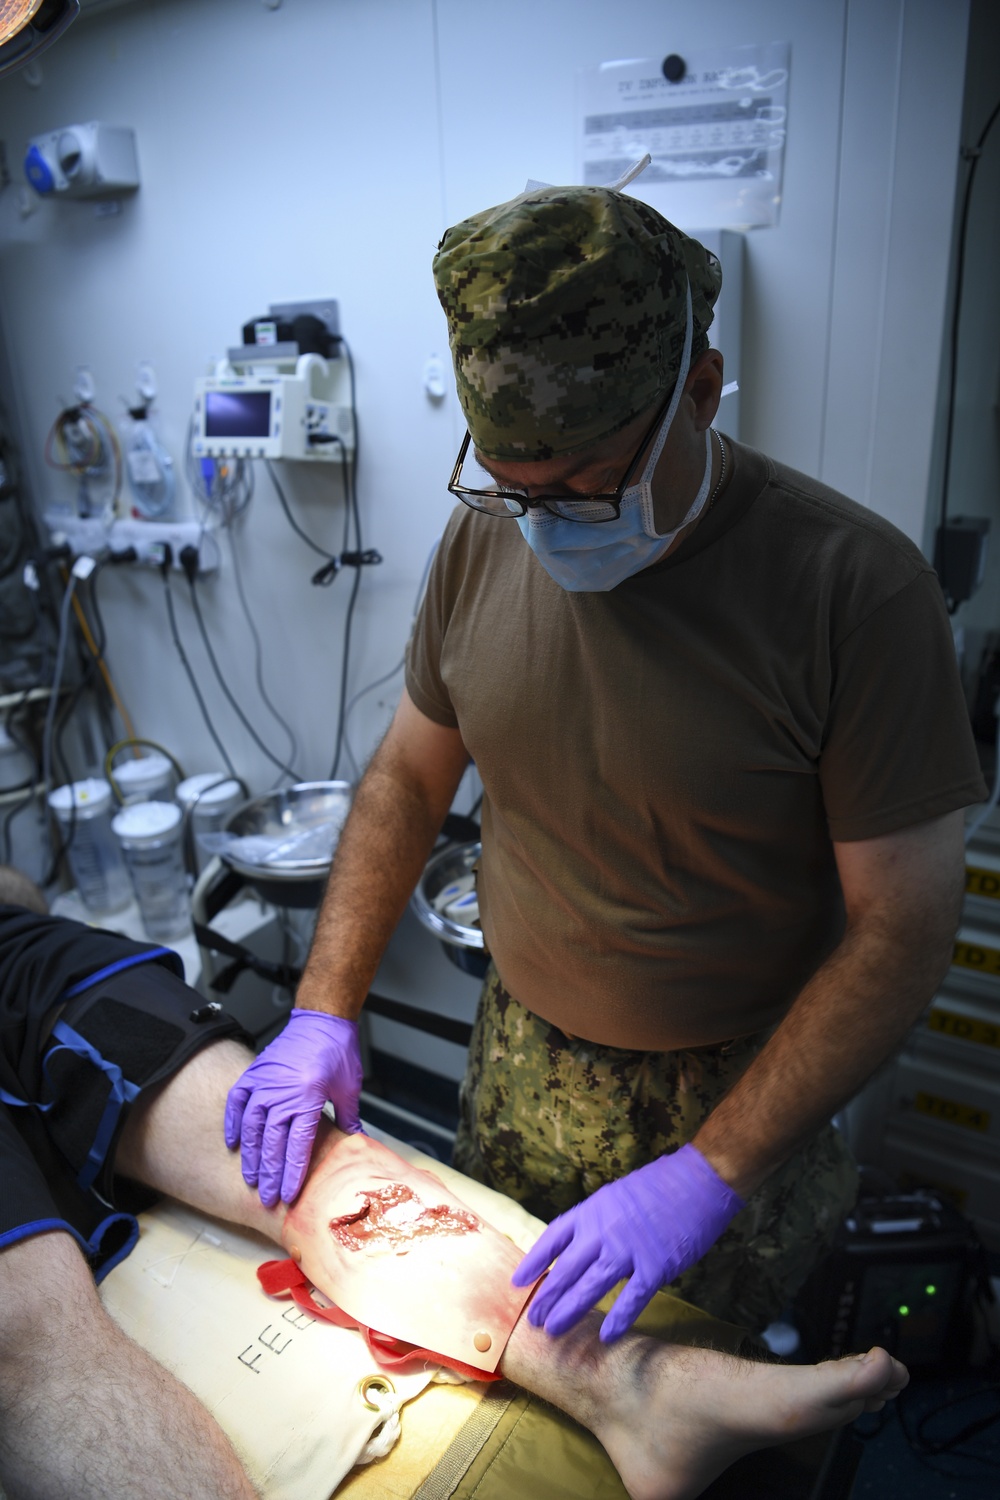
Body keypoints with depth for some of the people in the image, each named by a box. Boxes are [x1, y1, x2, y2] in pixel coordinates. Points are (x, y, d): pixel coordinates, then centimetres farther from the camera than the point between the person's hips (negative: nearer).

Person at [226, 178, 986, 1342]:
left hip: (732, 1098, -3)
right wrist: (324, 1011, -4)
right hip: (516, 1064, 4)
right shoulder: (485, 538, -9)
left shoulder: (855, 586, -24)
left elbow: (904, 925, -19)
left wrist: (711, 1171, -23)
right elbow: (409, 773, 2)